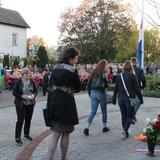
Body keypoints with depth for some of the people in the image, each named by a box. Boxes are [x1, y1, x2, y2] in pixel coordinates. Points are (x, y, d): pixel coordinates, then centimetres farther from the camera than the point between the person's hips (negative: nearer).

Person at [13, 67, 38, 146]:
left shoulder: (31, 81, 2)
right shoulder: (18, 82, -9)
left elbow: (36, 91, 9)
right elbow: (14, 92, -9)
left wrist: (34, 95, -12)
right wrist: (22, 96, -21)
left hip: (30, 103, 5)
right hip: (21, 104, -4)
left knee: (28, 119, 13)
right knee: (20, 120, -5)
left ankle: (26, 134, 31)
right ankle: (17, 138, 2)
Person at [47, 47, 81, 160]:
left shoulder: (55, 69, 7)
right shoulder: (72, 70, -10)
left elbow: (50, 88, 8)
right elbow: (78, 88, -4)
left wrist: (50, 106, 12)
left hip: (54, 103, 5)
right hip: (66, 104, -5)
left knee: (56, 133, 10)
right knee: (65, 134, 11)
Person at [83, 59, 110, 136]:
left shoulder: (93, 72, 8)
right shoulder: (103, 73, -9)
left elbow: (89, 83, 9)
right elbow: (106, 85, -18)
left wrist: (90, 94, 15)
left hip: (93, 92, 5)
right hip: (101, 93, -5)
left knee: (93, 112, 6)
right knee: (104, 111, 14)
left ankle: (87, 128, -6)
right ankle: (104, 127, 24)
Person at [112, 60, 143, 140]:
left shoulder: (119, 76, 1)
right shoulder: (132, 76, -10)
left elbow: (116, 89, 5)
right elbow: (137, 88, -7)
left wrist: (114, 99, 13)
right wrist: (140, 99, 2)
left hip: (121, 99, 3)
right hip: (130, 98, -3)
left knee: (124, 116, 15)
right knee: (129, 116, 6)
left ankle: (126, 133, 20)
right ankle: (125, 130, -13)